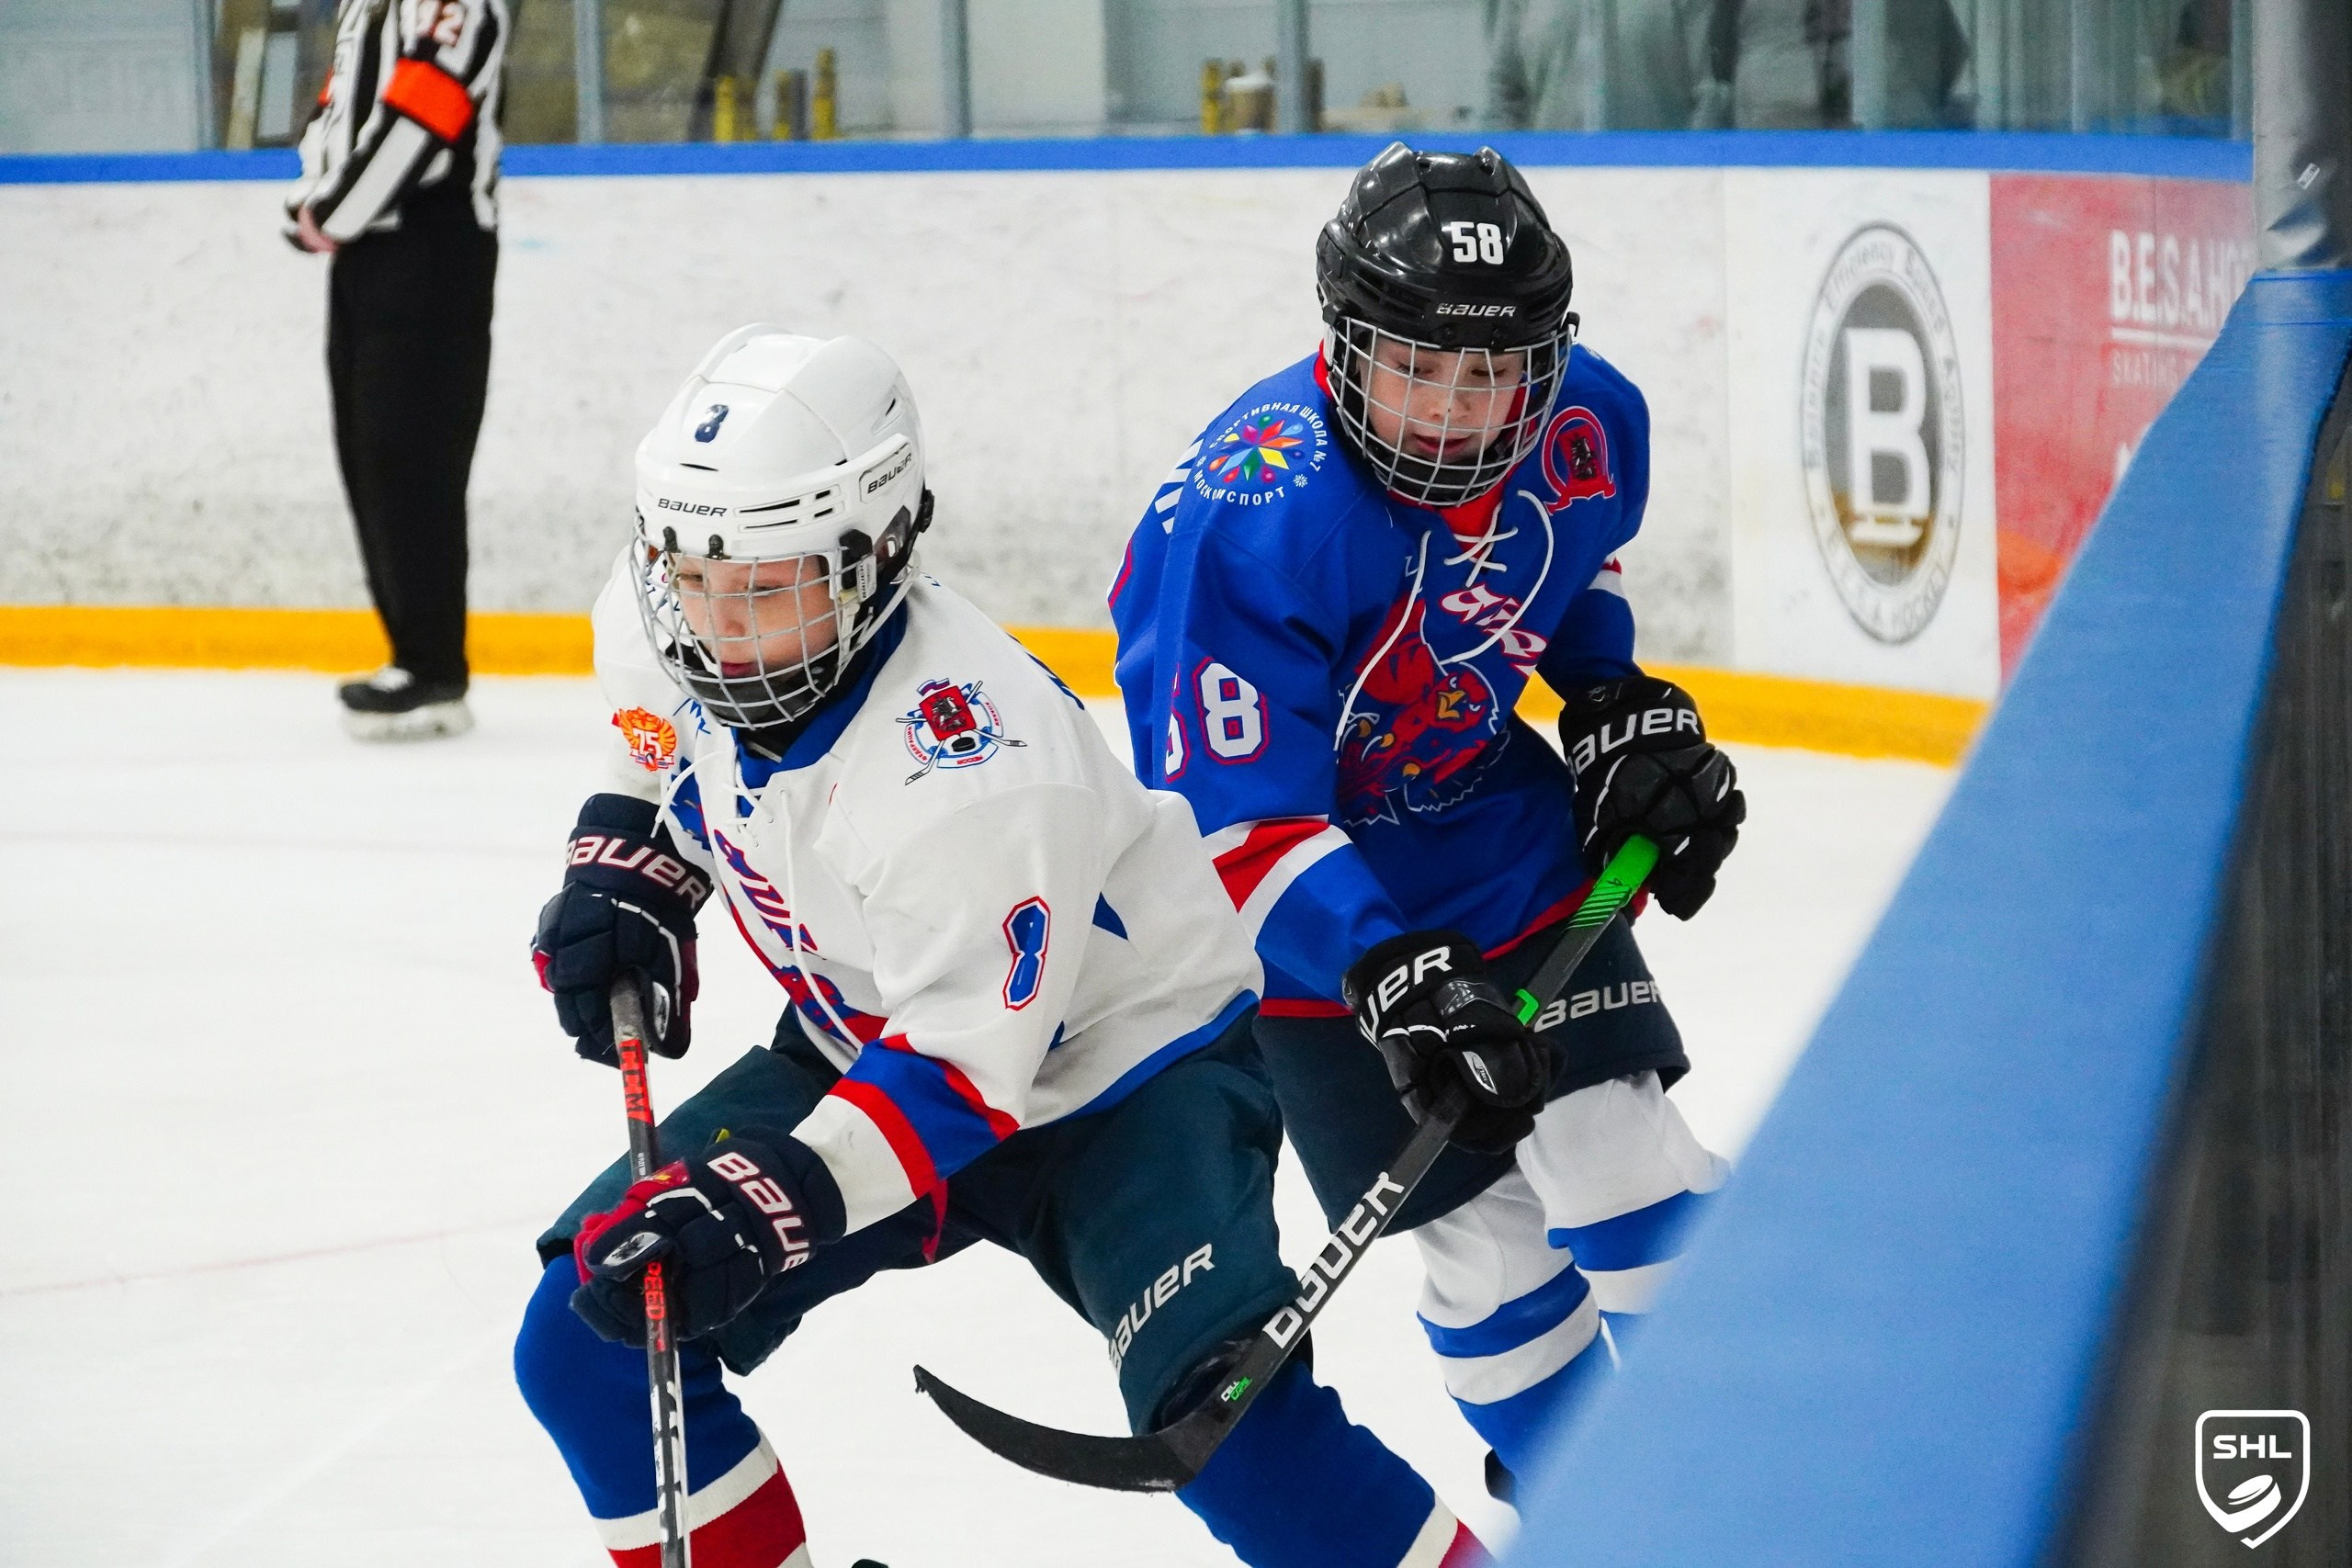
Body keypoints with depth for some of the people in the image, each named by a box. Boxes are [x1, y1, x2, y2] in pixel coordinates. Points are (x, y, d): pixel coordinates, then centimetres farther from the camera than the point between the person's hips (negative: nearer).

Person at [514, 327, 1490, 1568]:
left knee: (1222, 1410, -29)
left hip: (1124, 1068, -7)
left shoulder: (971, 768, -36)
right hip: (863, 1038, 8)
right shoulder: (660, 620, -13)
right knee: (590, 1340, -4)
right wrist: (623, 871, -2)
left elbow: (964, 1066, -32)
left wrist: (760, 1206, -40)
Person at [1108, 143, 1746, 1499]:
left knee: (1615, 1144, -5)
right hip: (1319, 899, -4)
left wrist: (1623, 708, -1)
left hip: (1498, 816, 4)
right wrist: (1385, 970, -41)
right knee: (1481, 1234, -1)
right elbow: (1233, 813, -31)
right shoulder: (1250, 519, -33)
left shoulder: (1587, 424, -14)